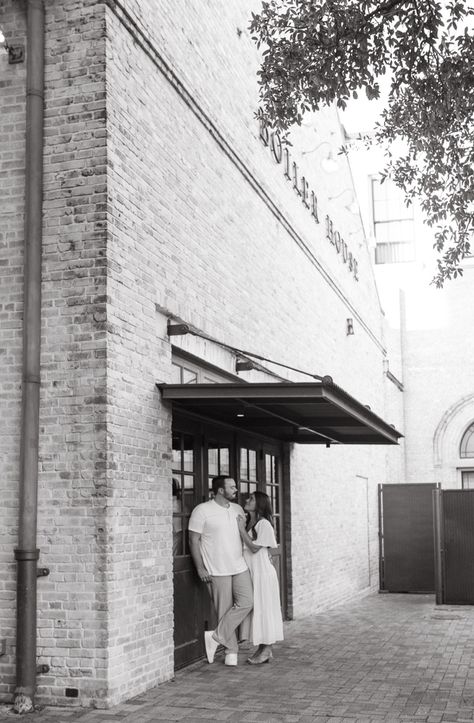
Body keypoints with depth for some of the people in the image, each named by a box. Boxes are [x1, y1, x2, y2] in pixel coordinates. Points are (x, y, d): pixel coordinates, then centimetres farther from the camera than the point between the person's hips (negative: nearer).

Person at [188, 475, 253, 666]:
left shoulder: (237, 509, 11)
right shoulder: (202, 510, -8)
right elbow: (194, 540, -7)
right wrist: (200, 567, -12)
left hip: (240, 567, 5)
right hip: (218, 570, -5)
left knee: (246, 602, -8)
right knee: (224, 609, -1)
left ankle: (216, 637, 2)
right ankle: (231, 650, 12)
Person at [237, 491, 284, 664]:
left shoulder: (264, 524, -13)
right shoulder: (247, 523, 11)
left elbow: (254, 547, -18)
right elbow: (244, 547, 13)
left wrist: (241, 529, -15)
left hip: (262, 572, -8)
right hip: (249, 572, 8)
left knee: (264, 609, -2)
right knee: (253, 609, 10)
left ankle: (266, 650, 5)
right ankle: (262, 649, 17)